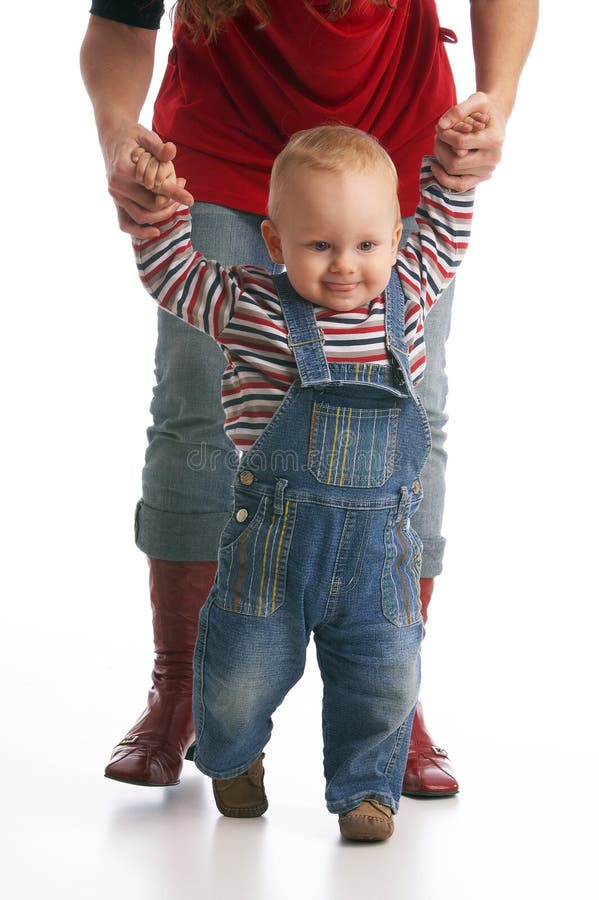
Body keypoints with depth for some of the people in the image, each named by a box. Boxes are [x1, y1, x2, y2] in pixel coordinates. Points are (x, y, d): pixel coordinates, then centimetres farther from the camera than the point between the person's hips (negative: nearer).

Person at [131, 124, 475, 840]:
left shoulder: (407, 292, 5)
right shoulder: (248, 305, -2)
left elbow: (444, 239, 22)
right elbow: (172, 276, 6)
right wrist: (158, 211, -7)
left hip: (380, 542, 2)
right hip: (274, 533, -2)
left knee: (384, 678, 5)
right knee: (244, 670, 8)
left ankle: (365, 787, 29)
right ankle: (231, 759, 39)